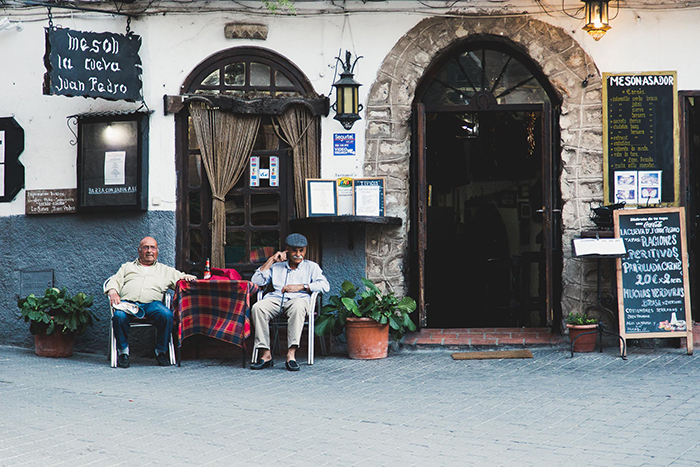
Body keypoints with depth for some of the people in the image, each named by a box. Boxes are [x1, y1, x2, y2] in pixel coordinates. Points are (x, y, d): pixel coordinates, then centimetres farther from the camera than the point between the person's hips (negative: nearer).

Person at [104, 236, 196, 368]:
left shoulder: (166, 270, 30)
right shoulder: (127, 267, 31)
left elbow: (182, 278, 25)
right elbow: (114, 281, 19)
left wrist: (187, 278, -1)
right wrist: (113, 292, -3)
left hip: (152, 303, 0)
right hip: (127, 302, 0)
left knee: (166, 315, -33)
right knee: (119, 316, -36)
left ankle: (161, 351, -15)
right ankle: (123, 351, -16)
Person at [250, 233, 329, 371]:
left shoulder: (311, 267, 20)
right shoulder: (276, 266, 27)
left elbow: (325, 285, 3)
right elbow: (255, 281, 14)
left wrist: (300, 286, -8)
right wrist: (271, 260, 12)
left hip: (298, 298, -2)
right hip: (275, 298, 2)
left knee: (298, 306, -41)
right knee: (257, 308, -32)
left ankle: (291, 354, -44)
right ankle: (266, 355, -31)